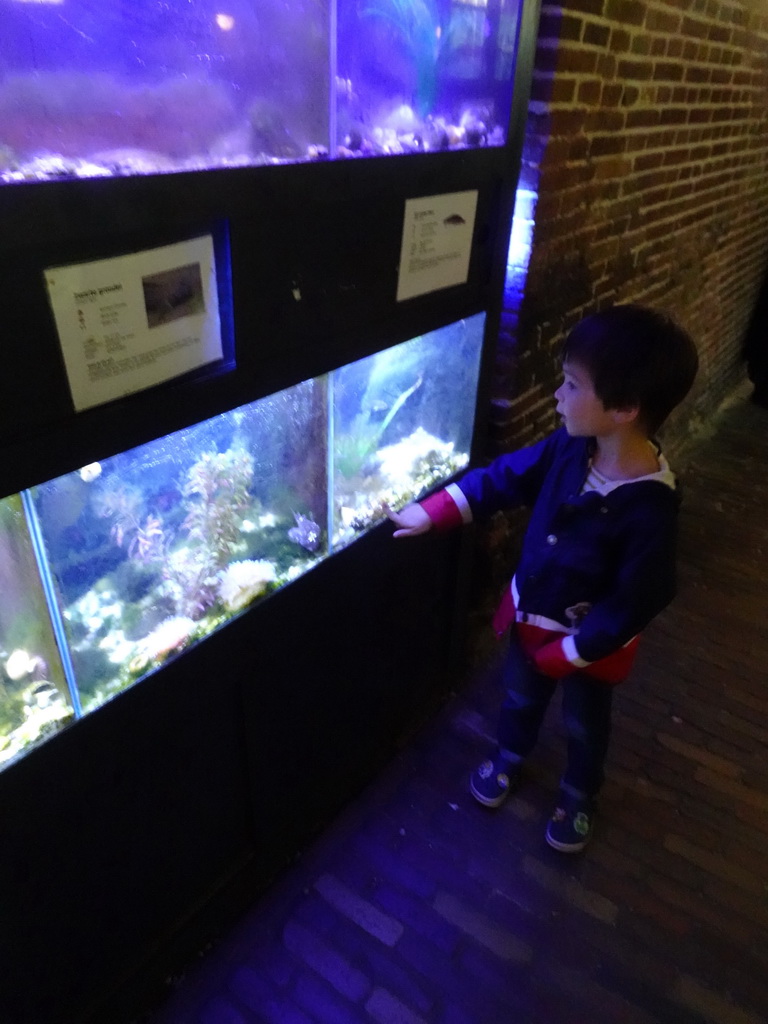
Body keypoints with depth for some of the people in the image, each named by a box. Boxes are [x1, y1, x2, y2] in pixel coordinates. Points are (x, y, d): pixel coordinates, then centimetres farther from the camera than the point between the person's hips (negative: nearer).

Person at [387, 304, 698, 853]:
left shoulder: (649, 509, -34)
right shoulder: (569, 448, -18)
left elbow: (634, 603, -26)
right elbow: (502, 478, -6)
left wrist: (567, 652, -19)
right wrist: (430, 513, -11)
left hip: (592, 640, -4)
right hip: (531, 614, 5)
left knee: (584, 724, 24)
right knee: (520, 697, 29)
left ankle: (579, 796, 54)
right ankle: (509, 756, 60)